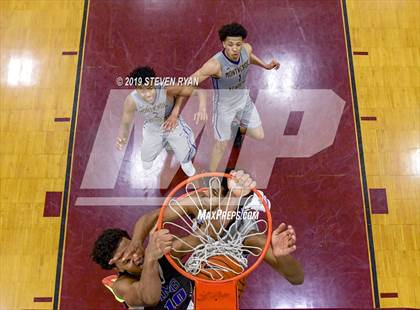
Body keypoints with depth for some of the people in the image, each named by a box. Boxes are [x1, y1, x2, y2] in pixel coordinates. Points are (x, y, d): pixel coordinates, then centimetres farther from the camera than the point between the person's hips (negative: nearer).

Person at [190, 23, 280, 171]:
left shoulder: (247, 49, -20)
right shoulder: (215, 64, -38)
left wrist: (265, 65, -1)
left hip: (244, 99, 5)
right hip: (224, 107, -5)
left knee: (259, 136, 14)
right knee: (222, 145, 11)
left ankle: (239, 129, 49)